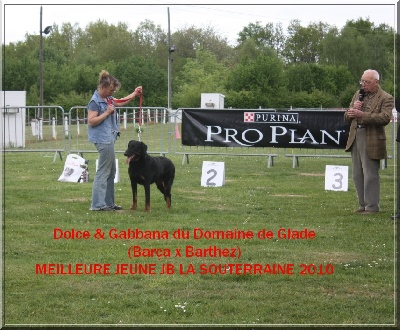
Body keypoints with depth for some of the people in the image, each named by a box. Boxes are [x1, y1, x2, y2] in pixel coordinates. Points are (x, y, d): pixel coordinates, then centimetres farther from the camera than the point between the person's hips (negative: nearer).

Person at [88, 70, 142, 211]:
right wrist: (107, 112, -19)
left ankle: (108, 203, 20)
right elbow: (91, 121, -20)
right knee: (103, 172, -8)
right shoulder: (95, 101, -15)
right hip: (103, 140, -10)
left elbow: (120, 102, 29)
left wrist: (135, 93, 21)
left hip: (108, 139, 10)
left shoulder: (107, 98, 11)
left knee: (111, 172, 14)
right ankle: (97, 204, -6)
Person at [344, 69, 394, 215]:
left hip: (371, 141, -7)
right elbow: (347, 118, 19)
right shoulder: (358, 94, 17)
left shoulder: (386, 99, -5)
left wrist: (362, 114, -27)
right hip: (355, 139, 7)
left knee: (370, 175, -4)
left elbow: (385, 118, -21)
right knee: (357, 175, 11)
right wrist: (353, 109, -5)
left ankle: (372, 207, 3)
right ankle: (363, 205, 20)